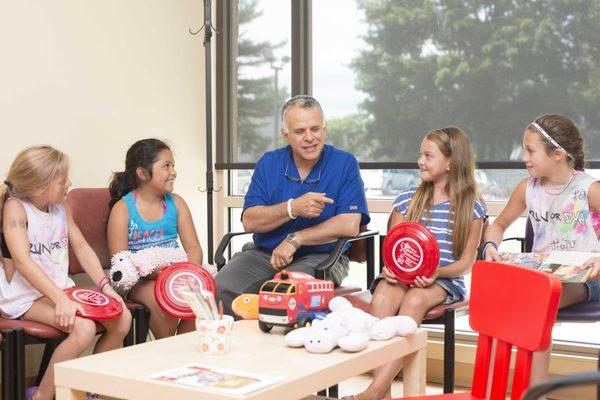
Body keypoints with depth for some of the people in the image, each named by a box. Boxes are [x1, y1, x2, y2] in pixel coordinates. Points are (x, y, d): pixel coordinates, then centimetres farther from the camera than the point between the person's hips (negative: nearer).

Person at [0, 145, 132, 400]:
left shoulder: (61, 207, 9)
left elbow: (81, 247, 13)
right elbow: (22, 261, -25)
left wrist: (104, 285, -2)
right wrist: (60, 300, -33)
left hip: (61, 289, 8)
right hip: (25, 297, -7)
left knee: (122, 319, -7)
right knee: (84, 328, -30)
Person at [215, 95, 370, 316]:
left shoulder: (345, 163, -1)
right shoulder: (269, 163, 9)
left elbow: (350, 225, -12)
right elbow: (249, 221, -1)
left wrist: (295, 239, -12)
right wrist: (293, 208, -17)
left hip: (320, 256, -3)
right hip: (263, 254, 4)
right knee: (221, 287, -23)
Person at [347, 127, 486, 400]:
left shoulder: (472, 208, 4)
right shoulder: (406, 200, 12)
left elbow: (466, 261, 1)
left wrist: (437, 272, -18)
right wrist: (389, 267, -11)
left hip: (445, 280, -2)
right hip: (402, 275, 3)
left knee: (415, 300, -37)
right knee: (382, 296, -33)